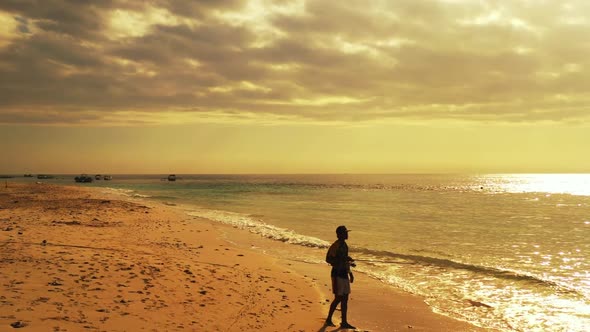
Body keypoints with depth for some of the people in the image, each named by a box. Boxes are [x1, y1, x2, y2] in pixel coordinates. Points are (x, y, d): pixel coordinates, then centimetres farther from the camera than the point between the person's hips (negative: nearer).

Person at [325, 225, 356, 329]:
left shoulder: (344, 245, 13)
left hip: (344, 274, 9)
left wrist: (350, 273, 22)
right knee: (338, 298, -5)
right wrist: (345, 262, -25)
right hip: (337, 274, -9)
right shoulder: (335, 246, -15)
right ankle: (328, 319, 9)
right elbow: (328, 259, -22)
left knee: (345, 298, 9)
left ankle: (344, 322, 14)